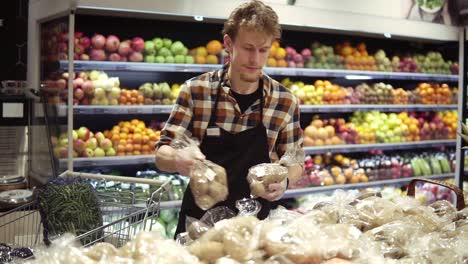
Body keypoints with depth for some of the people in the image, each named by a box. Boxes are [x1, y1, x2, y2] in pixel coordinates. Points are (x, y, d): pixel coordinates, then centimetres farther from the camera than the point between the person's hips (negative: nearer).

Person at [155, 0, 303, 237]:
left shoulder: (286, 101, -4)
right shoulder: (195, 90, -6)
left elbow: (294, 162, 7)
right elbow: (162, 154, -3)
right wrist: (177, 159, -25)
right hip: (198, 219, 0)